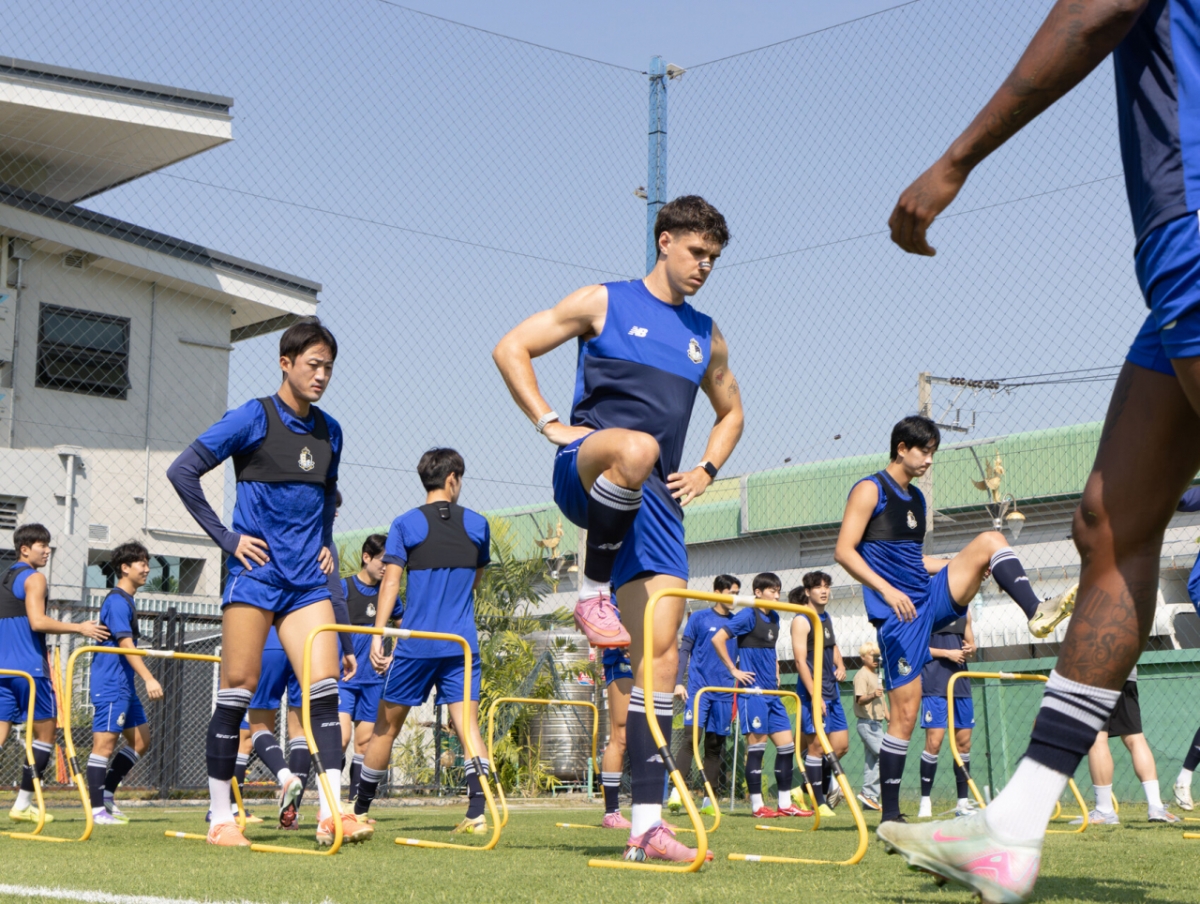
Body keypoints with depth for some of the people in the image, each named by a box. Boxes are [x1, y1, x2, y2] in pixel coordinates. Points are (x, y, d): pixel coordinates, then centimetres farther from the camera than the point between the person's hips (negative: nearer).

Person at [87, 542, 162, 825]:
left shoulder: (126, 600, 18)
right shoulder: (117, 601, -13)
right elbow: (126, 644, -22)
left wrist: (144, 679, 28)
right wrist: (149, 679, -29)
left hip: (125, 685, 10)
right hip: (110, 684, -10)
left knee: (140, 740, 11)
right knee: (105, 744, -8)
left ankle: (107, 793, 18)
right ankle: (97, 810, -7)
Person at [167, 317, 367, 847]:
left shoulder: (329, 432, 12)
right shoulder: (254, 418, -5)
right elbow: (182, 472, -6)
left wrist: (325, 543, 13)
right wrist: (226, 538, -7)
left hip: (307, 579, 5)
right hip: (256, 572, -5)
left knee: (324, 688, -6)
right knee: (238, 689, -2)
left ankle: (331, 813, -9)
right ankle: (221, 819, 7)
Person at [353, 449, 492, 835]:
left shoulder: (405, 524, 0)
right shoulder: (477, 524, 7)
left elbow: (390, 582, -8)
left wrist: (378, 634, -10)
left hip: (415, 643, -1)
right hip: (463, 642, 1)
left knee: (387, 726, 10)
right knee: (467, 724, -3)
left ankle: (360, 810, 22)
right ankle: (476, 813, -18)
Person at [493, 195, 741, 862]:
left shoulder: (708, 338, 20)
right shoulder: (605, 303, 5)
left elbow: (731, 412, 35)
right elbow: (512, 348, 4)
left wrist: (706, 472, 18)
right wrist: (550, 423, -5)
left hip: (655, 502, 5)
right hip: (586, 475, -5)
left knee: (660, 654, -6)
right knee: (636, 447, -43)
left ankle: (647, 821, -3)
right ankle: (593, 591, -20)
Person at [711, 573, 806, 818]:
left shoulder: (774, 618, 15)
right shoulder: (749, 615, -9)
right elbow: (717, 639, -17)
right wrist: (734, 670, -13)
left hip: (771, 692, 8)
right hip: (752, 690, -8)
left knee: (787, 743, 6)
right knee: (756, 746, -5)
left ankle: (785, 804, 11)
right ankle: (757, 805, 0)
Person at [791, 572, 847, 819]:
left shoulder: (827, 618, 15)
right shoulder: (801, 621, -9)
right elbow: (800, 660, -15)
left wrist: (840, 665, 8)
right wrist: (814, 695, -20)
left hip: (832, 690, 8)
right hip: (813, 691, -8)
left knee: (841, 745, 6)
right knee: (817, 745, -4)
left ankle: (824, 782, 29)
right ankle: (819, 802, 3)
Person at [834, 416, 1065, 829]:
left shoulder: (916, 498, 19)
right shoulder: (870, 490, -4)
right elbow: (844, 551, -13)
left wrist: (967, 567, 15)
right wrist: (886, 590, -24)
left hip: (932, 598, 7)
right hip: (898, 612, -7)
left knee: (990, 539, -9)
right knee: (906, 710, -8)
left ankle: (1036, 610, -25)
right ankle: (890, 814, 1)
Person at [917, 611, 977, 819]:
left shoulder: (964, 612, 16)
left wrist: (969, 650, -3)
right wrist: (947, 653, -15)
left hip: (961, 684, 6)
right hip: (934, 686, -6)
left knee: (964, 743, 6)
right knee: (934, 742, -10)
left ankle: (963, 802, 13)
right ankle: (925, 800, 0)